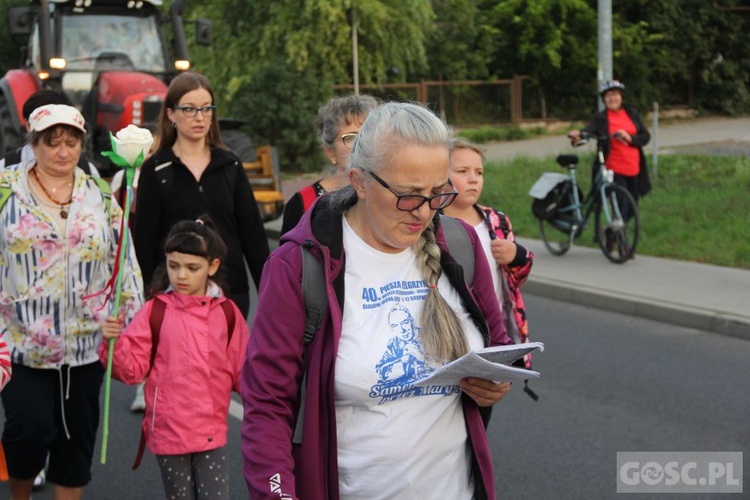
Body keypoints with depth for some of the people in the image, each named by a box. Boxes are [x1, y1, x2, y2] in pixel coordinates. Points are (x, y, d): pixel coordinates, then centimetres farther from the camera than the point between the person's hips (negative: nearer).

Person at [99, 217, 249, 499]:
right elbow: (132, 369, -7)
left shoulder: (226, 313, 1)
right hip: (169, 432, 0)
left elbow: (243, 371, 4)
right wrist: (113, 344, -24)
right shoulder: (155, 312, -3)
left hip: (212, 432, 0)